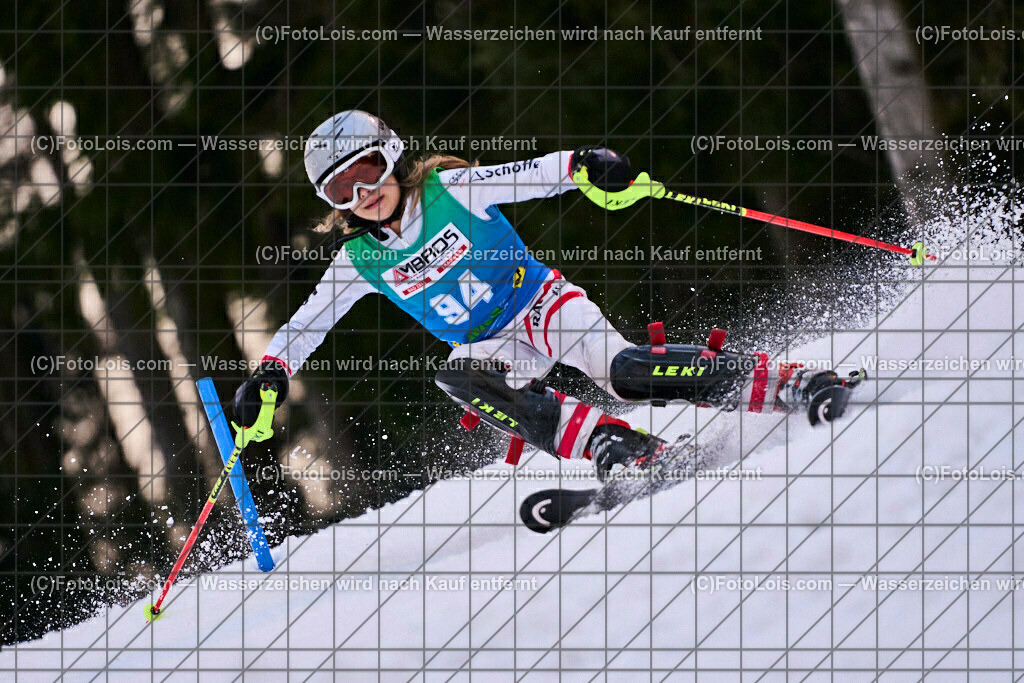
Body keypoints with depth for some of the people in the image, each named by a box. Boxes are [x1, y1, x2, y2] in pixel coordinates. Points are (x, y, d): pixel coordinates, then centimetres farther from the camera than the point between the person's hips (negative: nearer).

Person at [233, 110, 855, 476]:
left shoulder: (450, 190, -8)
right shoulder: (361, 260, 1)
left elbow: (530, 175, -15)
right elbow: (307, 323, 5)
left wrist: (586, 167, -34)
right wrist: (270, 373, -10)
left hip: (544, 304, -3)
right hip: (495, 346, 3)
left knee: (622, 372, -29)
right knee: (458, 377, -32)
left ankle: (794, 387, -25)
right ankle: (617, 447, -38)